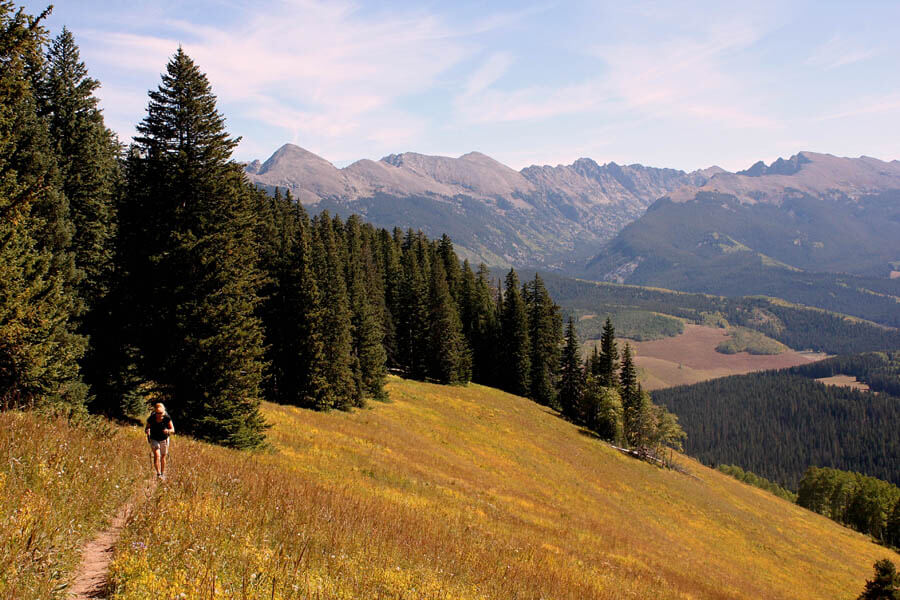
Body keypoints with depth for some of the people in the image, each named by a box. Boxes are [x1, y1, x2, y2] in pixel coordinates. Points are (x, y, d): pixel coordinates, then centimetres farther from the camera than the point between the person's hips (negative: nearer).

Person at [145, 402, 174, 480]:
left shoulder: (167, 418, -22)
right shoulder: (151, 419, -22)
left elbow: (173, 430, -14)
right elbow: (146, 428, -8)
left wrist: (168, 431, -37)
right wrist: (147, 431, -32)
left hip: (164, 439, 1)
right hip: (154, 439, -1)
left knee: (163, 457, 13)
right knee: (157, 455, -19)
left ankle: (163, 474, 30)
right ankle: (158, 474, -14)